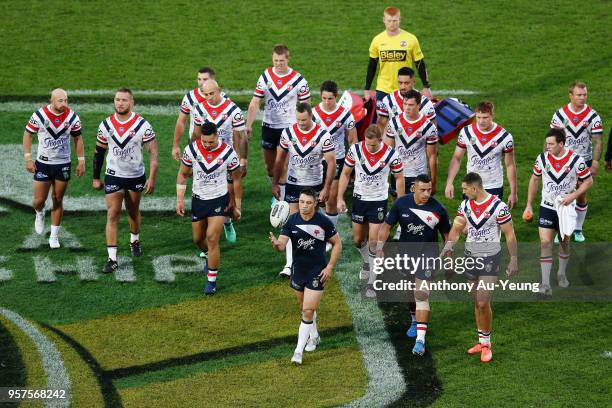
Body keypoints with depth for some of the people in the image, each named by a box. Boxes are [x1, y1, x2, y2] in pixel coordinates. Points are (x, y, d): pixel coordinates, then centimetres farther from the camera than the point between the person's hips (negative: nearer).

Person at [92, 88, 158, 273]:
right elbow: (99, 152, 6)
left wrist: (152, 178, -18)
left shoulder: (142, 125, -12)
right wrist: (96, 178, 8)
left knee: (133, 212, 17)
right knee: (112, 214, -9)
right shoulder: (106, 125, -5)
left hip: (136, 176, 0)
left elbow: (153, 152, -11)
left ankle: (134, 240, 46)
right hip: (113, 176, 0)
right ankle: (112, 258, -10)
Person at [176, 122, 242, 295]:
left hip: (219, 200, -3)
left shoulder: (228, 152, -15)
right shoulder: (191, 149, -12)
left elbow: (236, 178, -1)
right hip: (198, 199, 3)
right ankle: (211, 257, 48)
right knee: (198, 239, 13)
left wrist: (237, 205, 3)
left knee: (212, 239, -13)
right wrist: (180, 199, -5)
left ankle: (211, 281, -1)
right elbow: (183, 174, 2)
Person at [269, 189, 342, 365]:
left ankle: (299, 351, -6)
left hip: (317, 272, -4)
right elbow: (282, 245, -13)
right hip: (298, 270, 4)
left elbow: (337, 243, -2)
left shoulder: (324, 222, -13)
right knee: (305, 308, 21)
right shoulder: (291, 221, -7)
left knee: (308, 311, -10)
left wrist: (329, 267, -8)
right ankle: (314, 336, 46)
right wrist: (276, 244, -38)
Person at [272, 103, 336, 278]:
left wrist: (326, 188, -12)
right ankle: (290, 264, -8)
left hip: (314, 185, -1)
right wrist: (275, 183, 3)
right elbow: (280, 159, 4)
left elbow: (331, 163, -8)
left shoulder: (322, 135, -13)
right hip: (293, 184, 1)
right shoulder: (288, 132, -6)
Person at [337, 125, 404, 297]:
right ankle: (367, 263, 45)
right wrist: (340, 198, -4)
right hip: (359, 199, 3)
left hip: (379, 201, -3)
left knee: (374, 241, -6)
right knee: (358, 239, 13)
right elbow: (345, 173, -1)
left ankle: (372, 283, 1)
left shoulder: (390, 154, -18)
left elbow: (399, 178, -3)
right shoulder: (355, 149, -14)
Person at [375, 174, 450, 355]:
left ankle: (420, 339, -19)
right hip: (405, 252, 3)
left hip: (427, 254, -3)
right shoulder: (401, 204, -8)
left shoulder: (438, 209, -11)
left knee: (422, 294, -16)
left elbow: (446, 234, 2)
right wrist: (379, 248, -10)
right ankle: (415, 320, 48)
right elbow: (387, 225, 0)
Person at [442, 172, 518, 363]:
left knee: (483, 303, -11)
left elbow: (509, 234, -9)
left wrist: (513, 259, -9)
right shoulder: (465, 205, 1)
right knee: (477, 302, 12)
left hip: (490, 259, -6)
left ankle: (486, 344, 2)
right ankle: (482, 341, 22)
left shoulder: (498, 206, -15)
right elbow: (456, 228, 5)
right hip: (471, 257, 6)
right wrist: (448, 246, -11)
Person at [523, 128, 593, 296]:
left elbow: (588, 181, -4)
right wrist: (529, 205, 6)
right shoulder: (542, 158, -8)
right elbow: (534, 180, 6)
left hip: (566, 208, 0)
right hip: (547, 207, 0)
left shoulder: (576, 160, -14)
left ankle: (561, 274, 39)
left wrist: (572, 196, -18)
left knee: (564, 242, 14)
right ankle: (545, 284, -10)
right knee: (545, 242, -10)